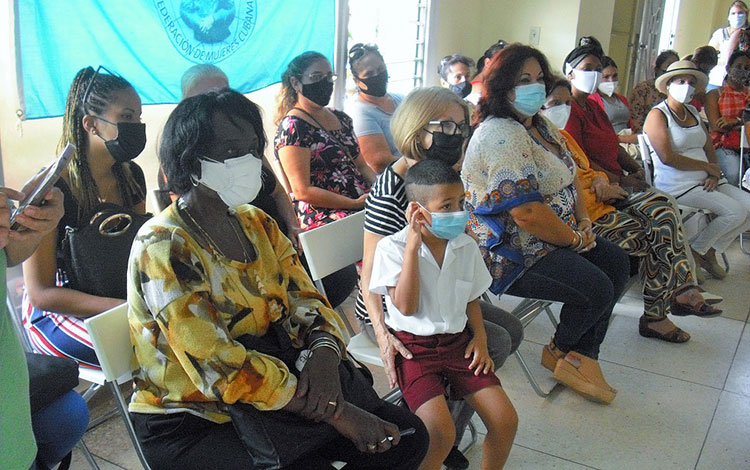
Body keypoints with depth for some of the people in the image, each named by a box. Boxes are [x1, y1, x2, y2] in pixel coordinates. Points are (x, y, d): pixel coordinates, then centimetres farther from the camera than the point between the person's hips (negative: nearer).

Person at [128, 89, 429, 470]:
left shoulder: (257, 224, 5)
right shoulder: (163, 247, -18)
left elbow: (303, 299, 3)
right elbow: (220, 367, -24)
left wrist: (324, 353, -21)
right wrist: (337, 414, -23)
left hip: (272, 395, 7)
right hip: (191, 420, -7)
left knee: (407, 436, 0)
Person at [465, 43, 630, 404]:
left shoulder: (540, 124, 11)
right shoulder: (500, 136, -23)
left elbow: (569, 175, 21)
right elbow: (526, 213, -28)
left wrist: (583, 219, 3)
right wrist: (575, 239, -14)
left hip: (554, 237, 11)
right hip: (512, 253, -11)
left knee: (616, 262, 5)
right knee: (596, 288, -17)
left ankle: (582, 355, 9)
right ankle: (560, 350, 14)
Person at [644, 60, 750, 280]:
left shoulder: (693, 112, 18)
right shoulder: (658, 115, -6)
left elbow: (709, 148, 17)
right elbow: (667, 158, -18)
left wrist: (714, 174, -4)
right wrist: (708, 166, -10)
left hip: (705, 180, 8)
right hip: (677, 185, -8)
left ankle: (710, 252, 9)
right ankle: (694, 252, 0)